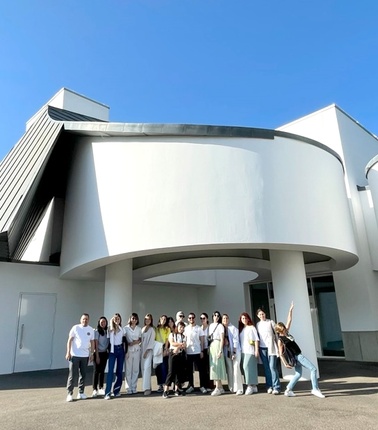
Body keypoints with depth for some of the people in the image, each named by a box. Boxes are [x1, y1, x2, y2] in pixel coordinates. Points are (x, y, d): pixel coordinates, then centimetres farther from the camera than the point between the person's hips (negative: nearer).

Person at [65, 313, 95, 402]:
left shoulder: (91, 330, 7)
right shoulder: (75, 328, -4)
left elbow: (92, 342, 12)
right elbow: (69, 340, -3)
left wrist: (92, 354, 9)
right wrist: (68, 352, -9)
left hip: (85, 355, 4)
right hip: (75, 355, -4)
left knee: (83, 375, 9)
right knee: (72, 375, -2)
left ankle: (81, 393, 19)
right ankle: (69, 393, 7)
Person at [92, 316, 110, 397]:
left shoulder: (107, 331, 6)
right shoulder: (96, 331, -8)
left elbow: (108, 342, 8)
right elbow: (96, 344, -10)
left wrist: (108, 352, 0)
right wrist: (97, 356, -12)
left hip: (105, 353, 5)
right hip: (98, 353, -4)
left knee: (102, 371, 10)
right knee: (96, 371, -2)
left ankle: (101, 388, 19)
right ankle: (95, 389, 4)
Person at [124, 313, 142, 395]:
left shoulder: (139, 329, 10)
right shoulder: (126, 328, 0)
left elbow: (140, 340, 12)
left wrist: (137, 342, -7)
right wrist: (128, 343, -15)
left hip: (137, 350, 3)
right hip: (128, 350, -3)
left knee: (136, 369, 4)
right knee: (128, 369, -3)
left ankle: (134, 387, 14)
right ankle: (128, 388, 6)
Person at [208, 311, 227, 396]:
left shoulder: (220, 326, -4)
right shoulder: (211, 325, 14)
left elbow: (222, 339, -8)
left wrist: (220, 350, -15)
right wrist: (209, 348, 7)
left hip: (217, 345, -7)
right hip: (211, 346, 7)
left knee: (216, 365, -8)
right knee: (213, 366, 7)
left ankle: (218, 388, -4)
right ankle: (220, 387, 16)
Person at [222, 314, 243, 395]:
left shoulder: (233, 328, -6)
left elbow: (235, 340, -9)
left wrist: (234, 352, -14)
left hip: (235, 351, -4)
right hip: (226, 351, 4)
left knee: (236, 369, -8)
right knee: (229, 370, 5)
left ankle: (239, 389, -2)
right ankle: (231, 388, 15)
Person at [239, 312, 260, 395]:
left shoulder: (252, 327, 1)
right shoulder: (241, 329, 15)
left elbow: (256, 339, -3)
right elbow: (240, 340, 13)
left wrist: (256, 350, -10)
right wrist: (239, 350, 6)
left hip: (250, 351, -5)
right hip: (243, 351, 5)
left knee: (247, 366, -15)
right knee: (248, 368, 6)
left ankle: (250, 386, -10)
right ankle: (254, 386, 14)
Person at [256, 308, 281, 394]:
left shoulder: (271, 322, 4)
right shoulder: (257, 325, 11)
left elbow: (277, 333, 4)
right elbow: (257, 336, 13)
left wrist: (278, 345, -2)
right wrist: (257, 349, 7)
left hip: (271, 347, -3)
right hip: (262, 348, 3)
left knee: (272, 367, -10)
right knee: (266, 368, 3)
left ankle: (276, 387, -6)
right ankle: (269, 386, 11)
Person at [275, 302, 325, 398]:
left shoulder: (286, 333, 2)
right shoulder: (280, 340, -18)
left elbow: (289, 320, 5)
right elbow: (281, 353, -16)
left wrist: (290, 310, 0)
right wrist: (285, 364, -20)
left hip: (298, 355, 9)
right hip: (297, 356, -9)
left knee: (298, 374, 18)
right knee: (313, 369, -7)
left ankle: (288, 390, 22)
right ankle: (315, 389, -4)